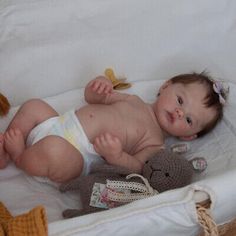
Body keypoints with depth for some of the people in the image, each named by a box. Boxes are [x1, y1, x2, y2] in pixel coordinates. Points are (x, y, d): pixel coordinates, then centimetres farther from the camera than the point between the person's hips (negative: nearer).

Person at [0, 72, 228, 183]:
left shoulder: (155, 143, -4)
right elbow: (91, 98, 19)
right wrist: (98, 88, -5)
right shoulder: (133, 101, 14)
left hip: (74, 156, -7)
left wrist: (116, 156, -39)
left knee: (53, 149, -35)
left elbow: (137, 167, -19)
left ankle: (19, 156, -3)